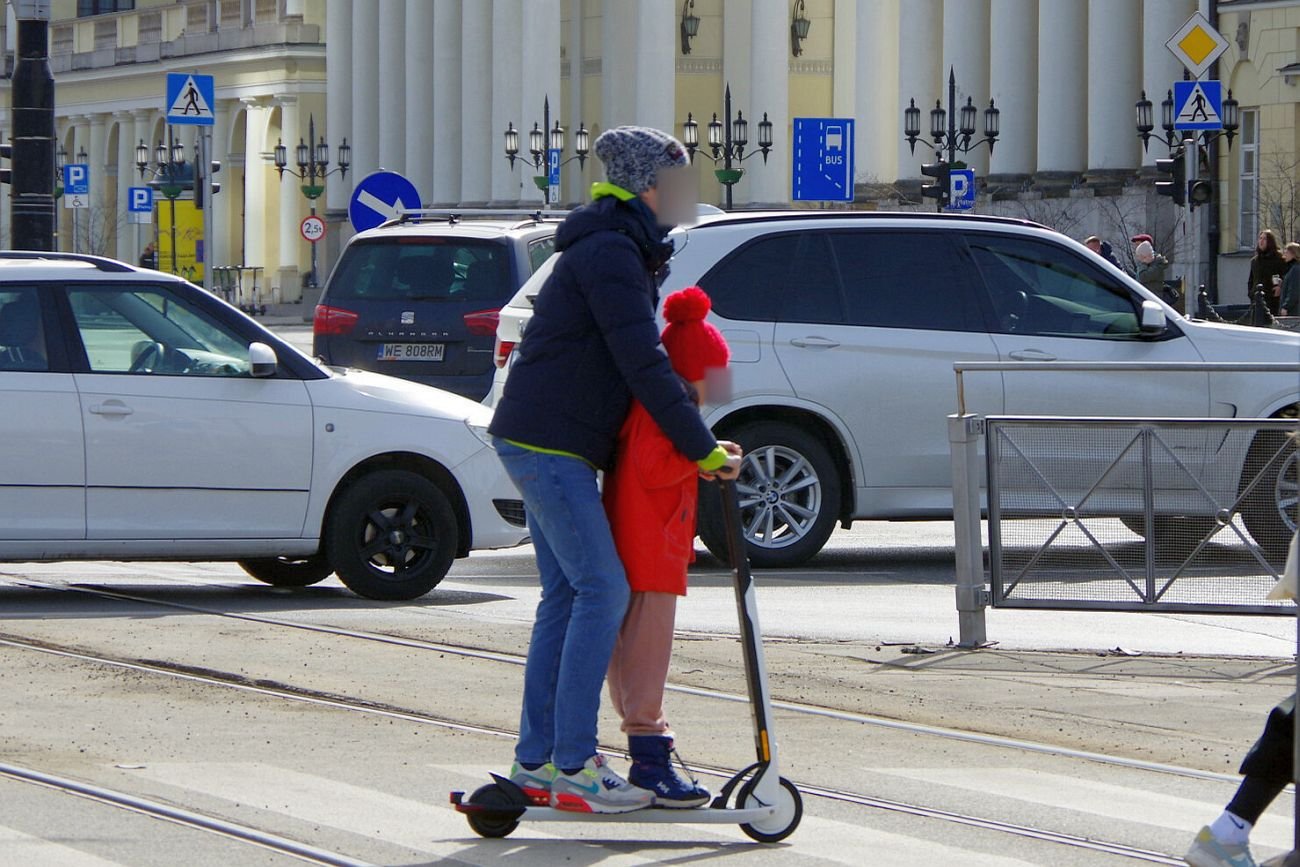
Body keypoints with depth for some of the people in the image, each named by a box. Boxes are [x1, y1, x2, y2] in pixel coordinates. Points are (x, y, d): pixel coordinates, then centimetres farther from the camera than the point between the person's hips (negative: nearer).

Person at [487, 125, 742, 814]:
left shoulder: (618, 249, 18)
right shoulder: (610, 253, -15)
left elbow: (635, 356, 22)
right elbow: (642, 365, -20)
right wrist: (703, 448, -16)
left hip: (544, 444, 11)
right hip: (547, 444, -11)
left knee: (566, 596, 11)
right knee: (603, 590, -12)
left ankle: (535, 761, 13)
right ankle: (573, 767, -13)